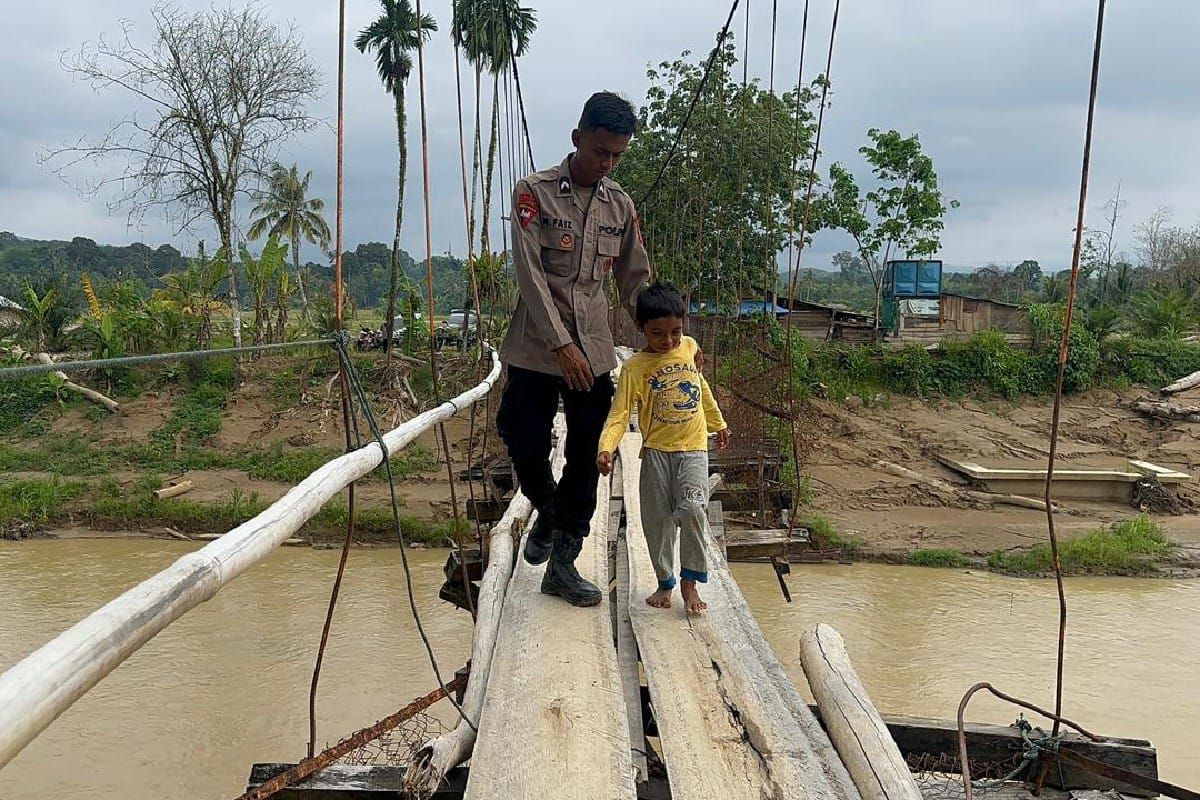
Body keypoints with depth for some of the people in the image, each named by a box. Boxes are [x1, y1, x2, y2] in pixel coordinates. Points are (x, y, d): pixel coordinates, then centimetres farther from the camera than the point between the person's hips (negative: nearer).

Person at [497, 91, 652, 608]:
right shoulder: (534, 192, -5)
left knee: (584, 460, 3)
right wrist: (561, 344, -18)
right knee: (526, 445, -3)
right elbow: (529, 274, -13)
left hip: (594, 351, 4)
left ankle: (562, 563, 13)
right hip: (537, 348, -3)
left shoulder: (620, 205, 8)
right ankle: (547, 514, 29)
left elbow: (635, 281, 14)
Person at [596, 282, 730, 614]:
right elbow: (619, 414, -13)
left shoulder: (689, 348, 4)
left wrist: (718, 424, 32)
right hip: (656, 452, -1)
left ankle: (690, 581, -2)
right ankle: (665, 583, 23)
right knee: (657, 520, 4)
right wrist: (606, 448, -30)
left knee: (692, 510, -17)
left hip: (693, 449, 1)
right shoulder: (635, 367, -7)